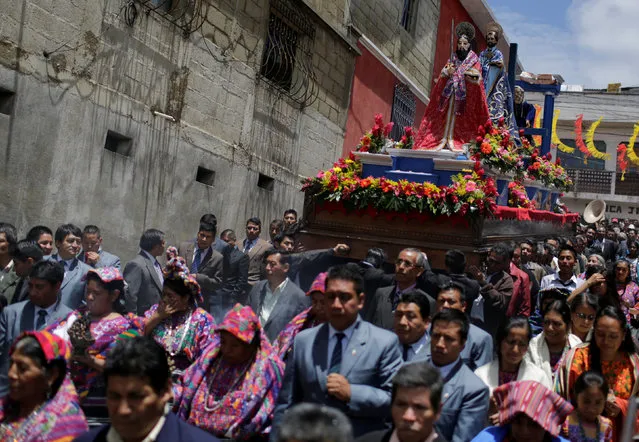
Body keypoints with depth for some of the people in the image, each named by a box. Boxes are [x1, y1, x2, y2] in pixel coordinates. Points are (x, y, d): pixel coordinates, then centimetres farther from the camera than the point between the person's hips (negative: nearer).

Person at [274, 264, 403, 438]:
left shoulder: (385, 342, -3)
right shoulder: (303, 341, 6)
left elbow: (397, 399, -9)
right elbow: (286, 404, 8)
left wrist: (352, 393, -16)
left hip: (362, 437, -2)